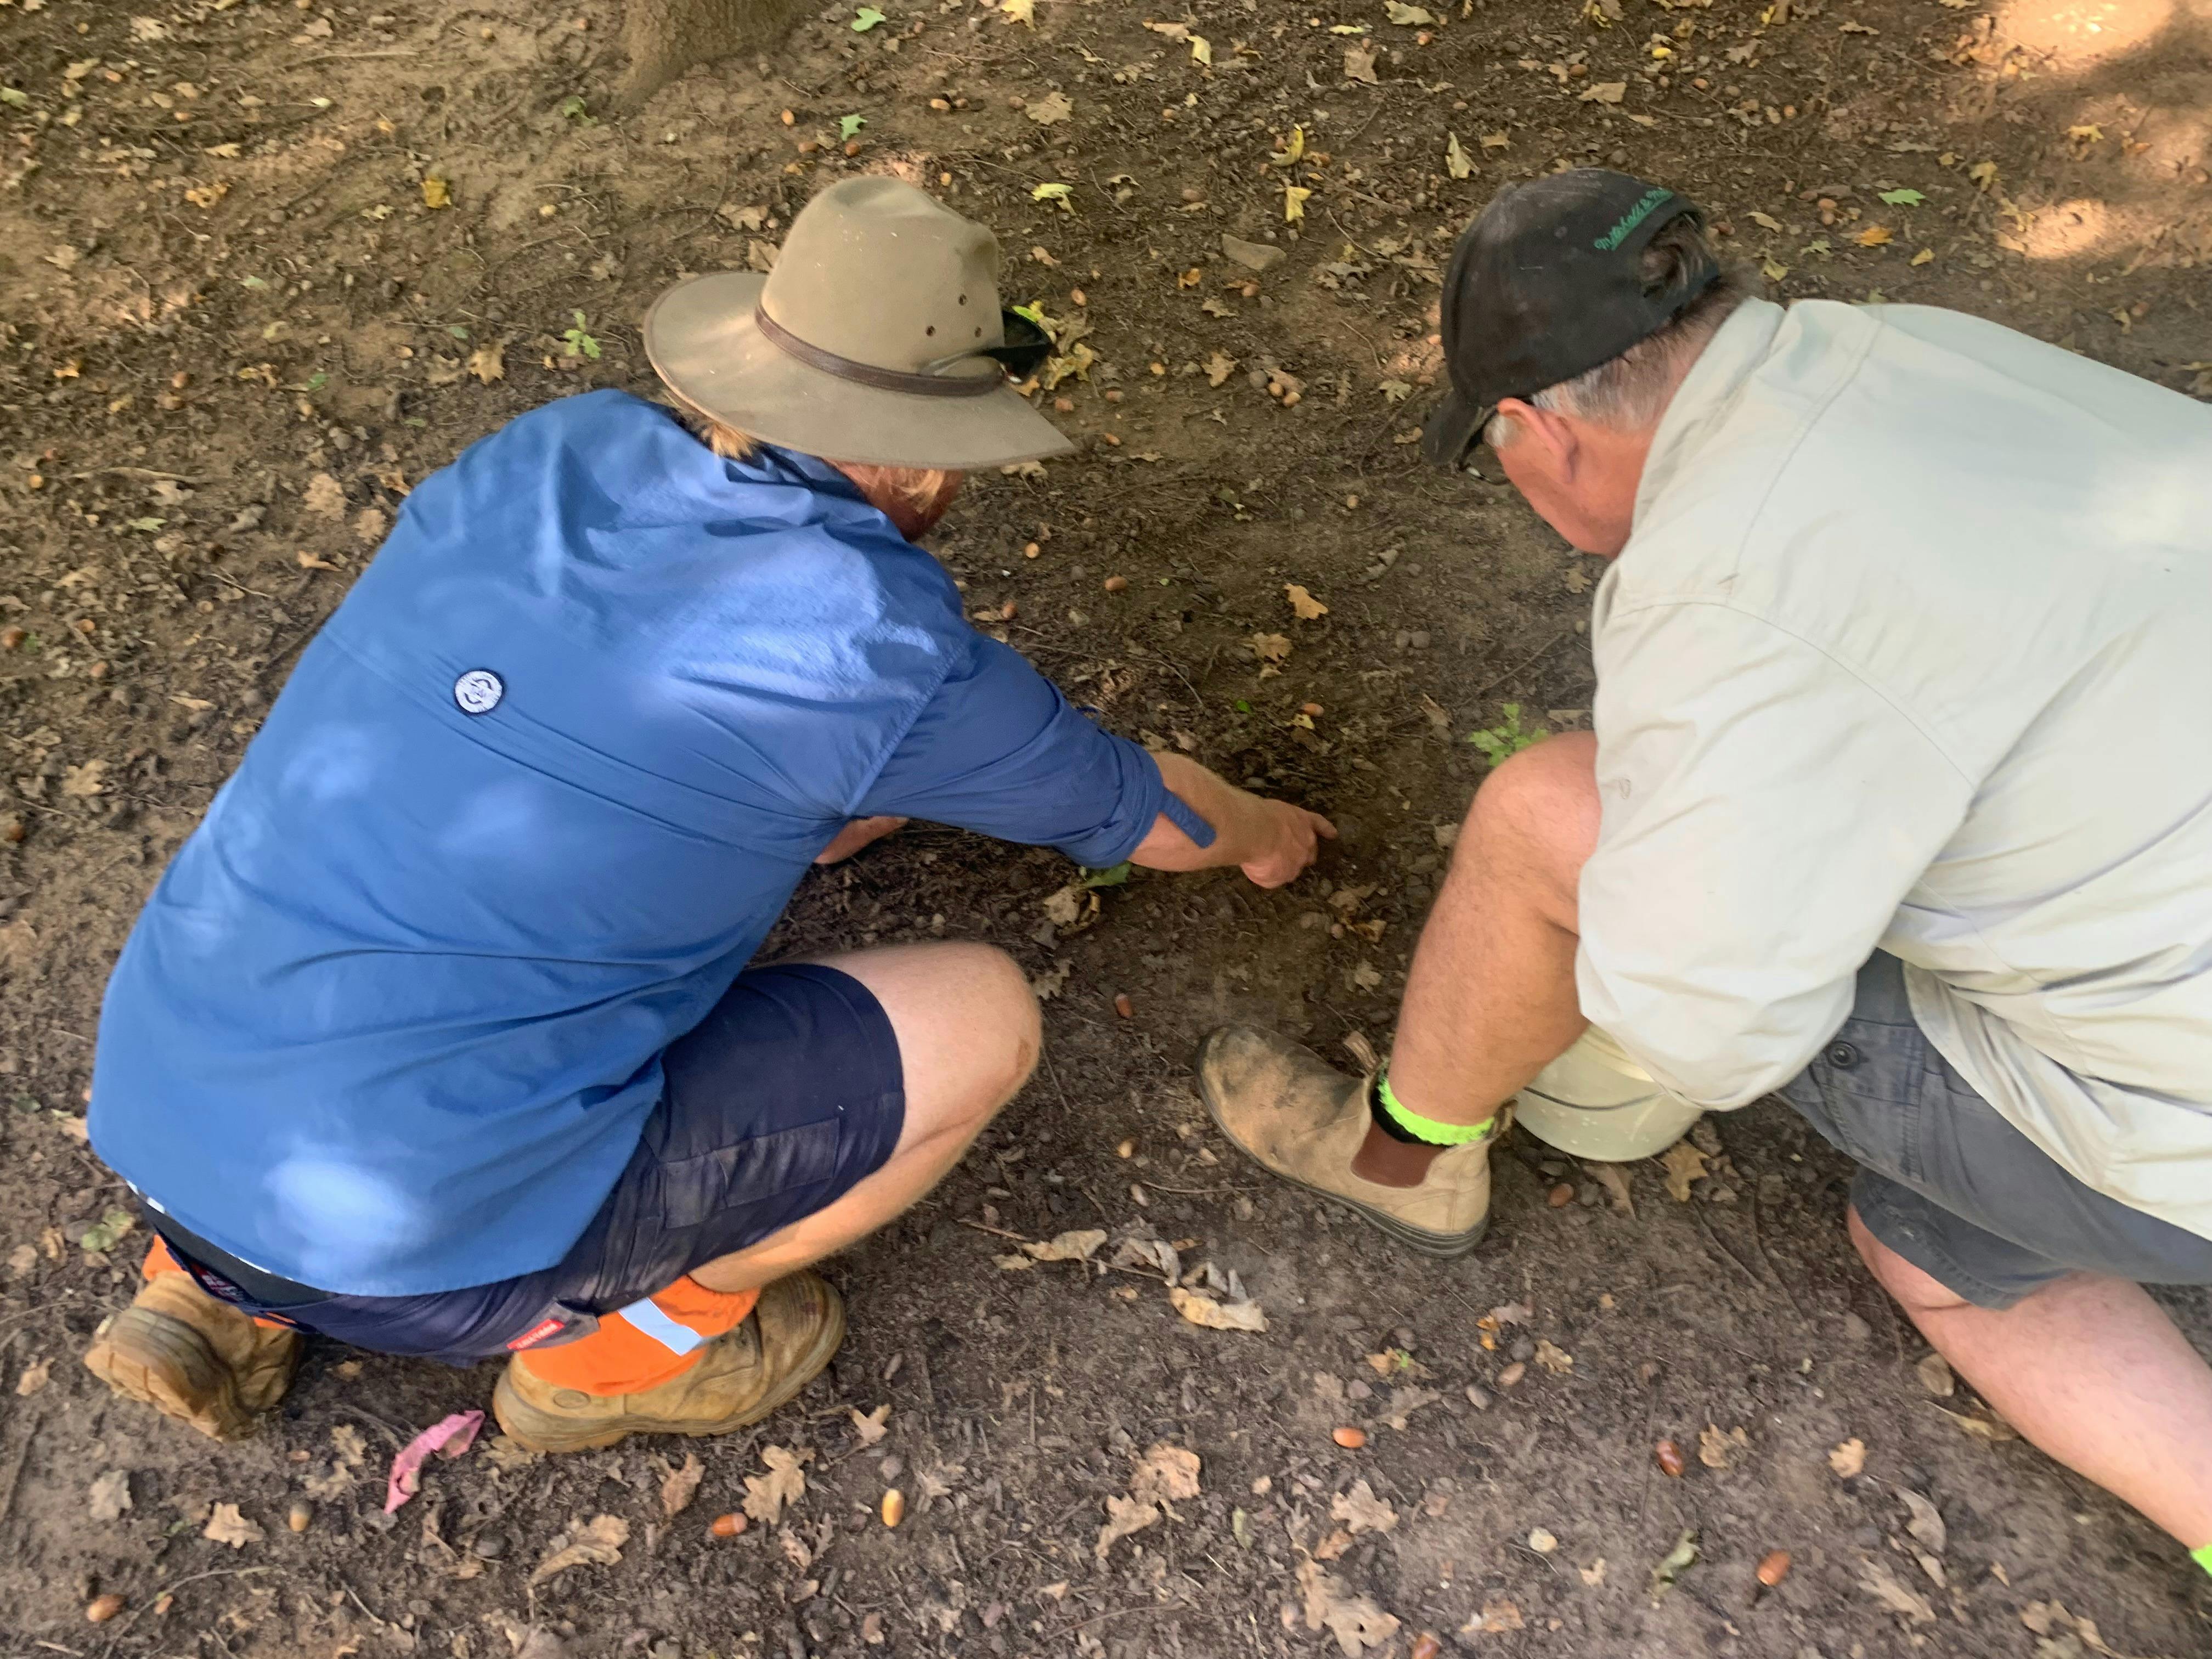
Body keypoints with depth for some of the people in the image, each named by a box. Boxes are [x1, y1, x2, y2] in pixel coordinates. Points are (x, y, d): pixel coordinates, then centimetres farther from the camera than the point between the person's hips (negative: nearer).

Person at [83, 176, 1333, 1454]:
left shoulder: (557, 449, 3)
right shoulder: (882, 647, -13)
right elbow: (1135, 808, 7)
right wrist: (1264, 835, 28)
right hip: (411, 1240, -7)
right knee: (984, 1016, -3)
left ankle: (223, 1292, 24)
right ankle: (621, 1346, 14)